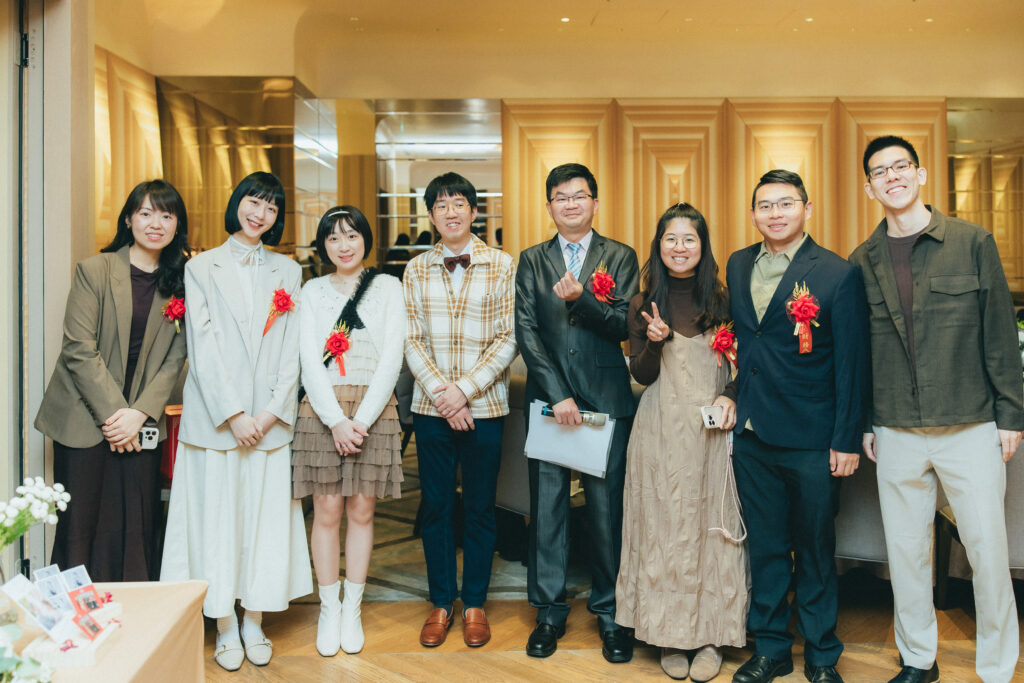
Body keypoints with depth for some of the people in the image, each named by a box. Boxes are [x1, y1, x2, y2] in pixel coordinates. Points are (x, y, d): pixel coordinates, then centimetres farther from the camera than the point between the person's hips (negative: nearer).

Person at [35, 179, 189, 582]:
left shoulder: (181, 281, 5)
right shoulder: (94, 270, -3)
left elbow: (174, 357, 1)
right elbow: (78, 348, -8)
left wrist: (139, 413, -10)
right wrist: (112, 412, -12)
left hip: (142, 422, 2)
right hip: (84, 419, -2)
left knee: (137, 529, 4)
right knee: (81, 526, 3)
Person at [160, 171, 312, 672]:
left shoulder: (288, 271, 11)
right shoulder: (202, 268, 5)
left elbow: (291, 349, 4)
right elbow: (203, 347, -4)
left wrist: (273, 410, -8)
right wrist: (233, 414, -12)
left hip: (270, 419, 2)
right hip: (215, 417, -1)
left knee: (266, 517, 4)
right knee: (218, 518, 2)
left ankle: (255, 625, 16)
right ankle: (225, 629, 13)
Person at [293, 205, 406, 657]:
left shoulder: (388, 287, 6)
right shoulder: (312, 291, 9)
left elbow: (392, 356, -1)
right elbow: (309, 359, 1)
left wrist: (361, 419, -10)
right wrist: (335, 420, -11)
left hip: (373, 409, 0)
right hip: (322, 410, 1)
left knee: (361, 512, 4)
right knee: (326, 512, 1)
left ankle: (353, 609, 16)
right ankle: (329, 609, 14)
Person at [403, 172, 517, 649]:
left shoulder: (501, 266, 0)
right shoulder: (416, 270, 6)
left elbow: (508, 339, -5)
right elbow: (411, 340, 2)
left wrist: (465, 390, -13)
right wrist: (440, 391, -12)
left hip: (484, 405, -1)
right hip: (431, 407, 2)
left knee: (480, 507, 7)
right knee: (435, 506, 8)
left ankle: (474, 603, 22)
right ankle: (441, 603, 23)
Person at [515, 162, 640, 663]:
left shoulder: (621, 257, 7)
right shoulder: (532, 261, 10)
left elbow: (626, 326, -4)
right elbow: (526, 332, 1)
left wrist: (581, 298, -20)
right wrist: (557, 394, -8)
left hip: (607, 400, -1)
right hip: (547, 398, 1)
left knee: (607, 509, 2)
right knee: (546, 508, 5)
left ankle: (609, 611, 18)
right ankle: (549, 611, 18)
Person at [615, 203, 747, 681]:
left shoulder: (722, 301, 5)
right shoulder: (644, 305, 4)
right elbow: (642, 375, 0)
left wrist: (731, 396, -10)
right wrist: (654, 341, -18)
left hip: (713, 427, 0)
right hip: (661, 430, 0)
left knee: (712, 524, 4)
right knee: (664, 524, 5)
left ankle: (711, 636, 15)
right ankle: (669, 634, 16)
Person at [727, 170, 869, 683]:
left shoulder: (838, 275, -8)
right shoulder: (737, 266, 7)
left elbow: (852, 364, -8)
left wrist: (847, 440, -10)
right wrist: (734, 394, 6)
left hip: (811, 441, -4)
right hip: (751, 436, 4)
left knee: (815, 550, 10)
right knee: (765, 548, 14)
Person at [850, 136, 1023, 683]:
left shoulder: (973, 242, 0)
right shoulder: (863, 262, 6)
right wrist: (862, 423, 8)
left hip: (971, 428, -2)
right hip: (897, 433, 2)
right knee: (905, 550, 11)